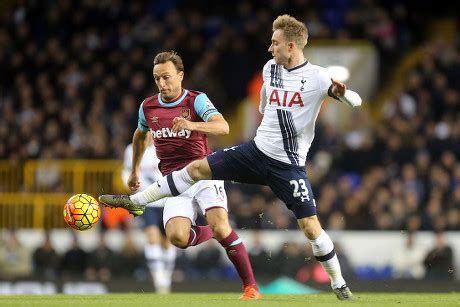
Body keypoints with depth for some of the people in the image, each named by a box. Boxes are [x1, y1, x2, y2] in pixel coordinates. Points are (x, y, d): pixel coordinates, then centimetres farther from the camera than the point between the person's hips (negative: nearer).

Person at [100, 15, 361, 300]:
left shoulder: (317, 77, -15)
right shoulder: (270, 68, 3)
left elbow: (355, 101, -20)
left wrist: (342, 91, -38)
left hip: (289, 166, -5)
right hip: (258, 150, 5)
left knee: (311, 227, -10)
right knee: (197, 168, -1)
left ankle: (339, 284, 9)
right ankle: (137, 201, 11)